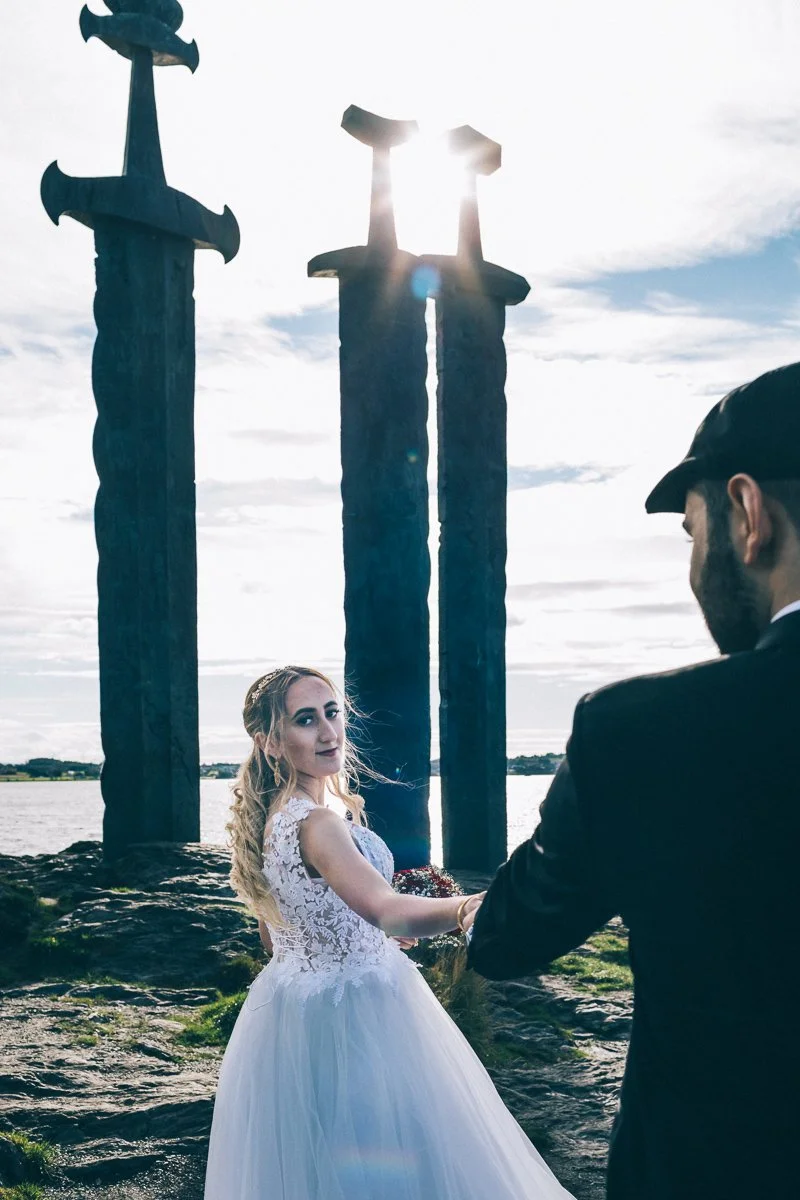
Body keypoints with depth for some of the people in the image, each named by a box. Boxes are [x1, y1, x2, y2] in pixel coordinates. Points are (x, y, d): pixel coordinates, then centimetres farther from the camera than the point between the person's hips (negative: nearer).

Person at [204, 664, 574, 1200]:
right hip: (352, 1017, -9)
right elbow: (386, 909, -43)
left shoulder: (268, 816, 4)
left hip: (288, 1011, 9)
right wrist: (468, 908, -58)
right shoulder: (316, 821, -25)